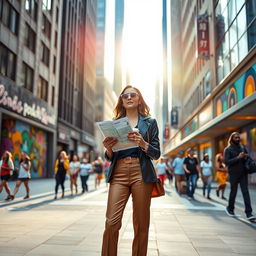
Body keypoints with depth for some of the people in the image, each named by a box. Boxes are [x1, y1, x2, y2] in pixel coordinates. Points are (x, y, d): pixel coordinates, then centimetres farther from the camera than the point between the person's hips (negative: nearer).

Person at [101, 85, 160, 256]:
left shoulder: (150, 122, 12)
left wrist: (142, 142, -13)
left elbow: (156, 154, 6)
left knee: (141, 224, 0)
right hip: (119, 172, 1)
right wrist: (108, 148, -8)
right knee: (112, 222, -8)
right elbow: (110, 157, 15)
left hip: (141, 173, -1)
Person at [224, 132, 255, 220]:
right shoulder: (228, 149, -3)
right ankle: (230, 208, 30)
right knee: (233, 192, 8)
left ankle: (249, 213, -6)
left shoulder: (243, 148, 12)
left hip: (243, 173, 4)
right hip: (233, 173, -4)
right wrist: (238, 158, -21)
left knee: (245, 192, -4)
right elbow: (226, 161, -12)